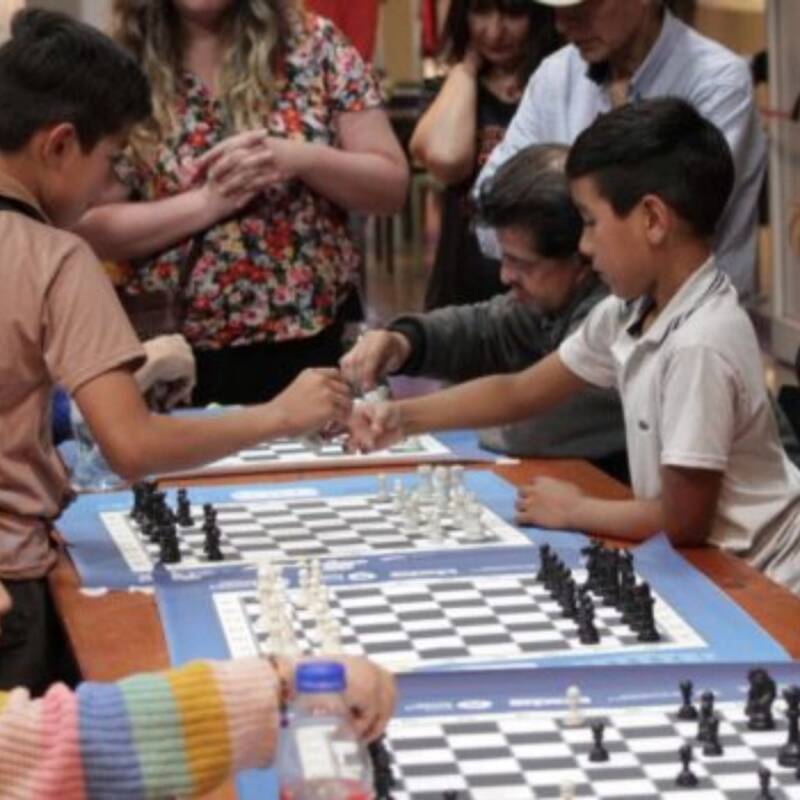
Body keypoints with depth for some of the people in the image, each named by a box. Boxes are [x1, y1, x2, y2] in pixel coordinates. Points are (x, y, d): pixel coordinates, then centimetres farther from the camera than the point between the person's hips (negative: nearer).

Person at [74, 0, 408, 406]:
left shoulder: (315, 45, 0)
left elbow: (392, 185, -1)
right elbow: (89, 227, -7)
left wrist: (299, 158, -17)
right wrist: (208, 201, -18)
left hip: (313, 342, 1)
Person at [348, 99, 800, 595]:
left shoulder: (699, 345, -24)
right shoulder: (630, 312, 2)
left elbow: (684, 520, -21)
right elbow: (519, 393, 14)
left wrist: (573, 511, -7)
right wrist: (405, 417, 4)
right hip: (701, 561, 7)